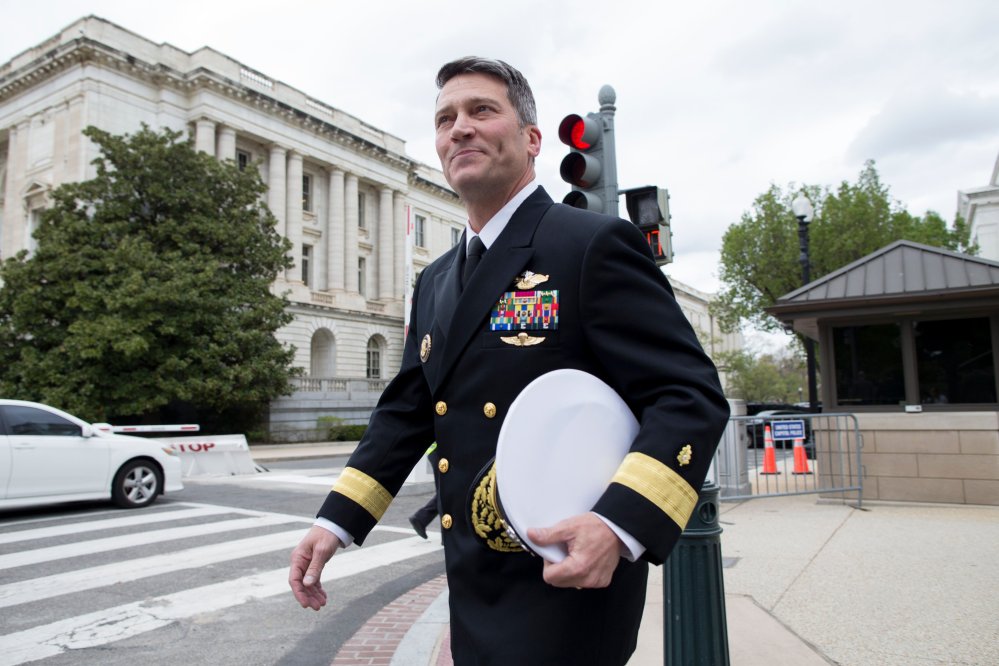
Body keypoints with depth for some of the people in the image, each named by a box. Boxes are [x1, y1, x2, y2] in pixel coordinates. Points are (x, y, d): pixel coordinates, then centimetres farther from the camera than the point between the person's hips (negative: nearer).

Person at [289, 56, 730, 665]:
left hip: (566, 583, -7)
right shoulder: (436, 282, 11)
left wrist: (620, 525, -30)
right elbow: (406, 411, 13)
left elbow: (691, 397, -17)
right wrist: (335, 522, 5)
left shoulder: (595, 245, -12)